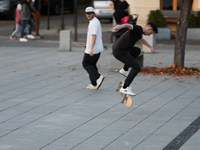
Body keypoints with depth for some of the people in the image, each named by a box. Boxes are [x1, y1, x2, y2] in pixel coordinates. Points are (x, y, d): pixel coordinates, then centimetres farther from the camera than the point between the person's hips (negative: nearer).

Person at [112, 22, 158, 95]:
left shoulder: (139, 31, 16)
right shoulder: (138, 29, -15)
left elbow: (141, 39, 41)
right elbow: (128, 25, -38)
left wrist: (150, 47, 51)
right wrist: (121, 26, -60)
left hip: (118, 48, 10)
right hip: (120, 52, -10)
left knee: (137, 51, 31)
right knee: (136, 67, -7)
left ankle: (124, 70, 26)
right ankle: (124, 88, -6)